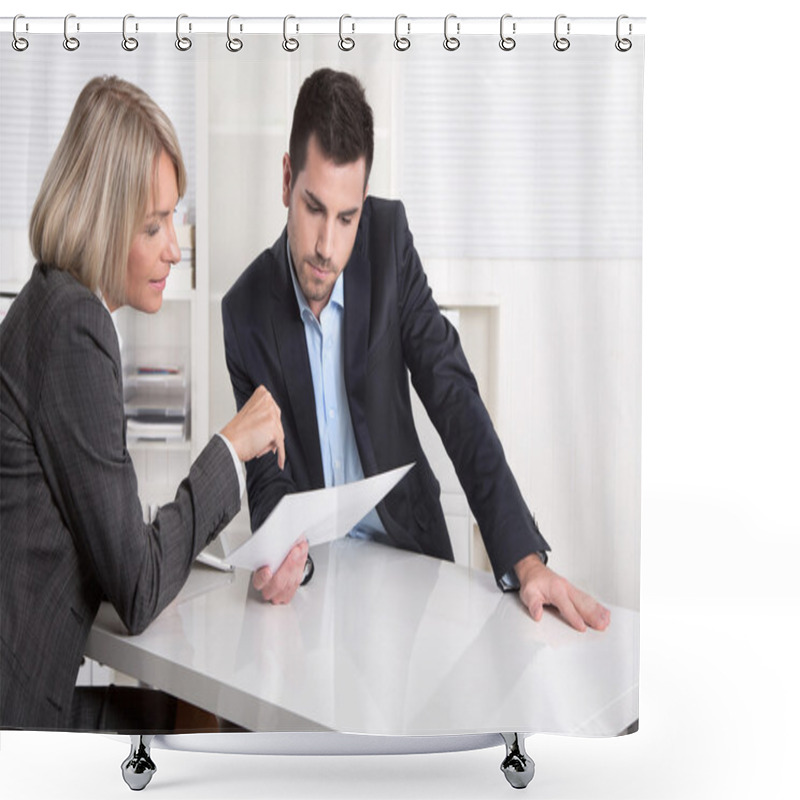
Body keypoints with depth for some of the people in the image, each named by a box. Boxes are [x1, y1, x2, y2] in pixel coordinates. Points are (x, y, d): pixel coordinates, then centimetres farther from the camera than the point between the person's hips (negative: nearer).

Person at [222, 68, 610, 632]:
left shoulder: (389, 238, -9)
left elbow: (455, 401, -13)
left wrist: (526, 559, -21)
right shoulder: (245, 311, -8)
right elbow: (266, 476, -5)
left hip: (406, 547, -1)